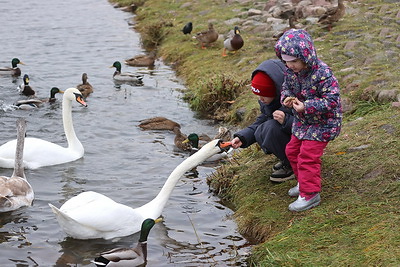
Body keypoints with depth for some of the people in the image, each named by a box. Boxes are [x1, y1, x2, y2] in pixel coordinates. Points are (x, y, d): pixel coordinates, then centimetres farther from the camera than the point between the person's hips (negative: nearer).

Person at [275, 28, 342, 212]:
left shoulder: (322, 73, -30)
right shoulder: (291, 72, -7)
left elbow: (331, 100, -29)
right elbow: (286, 87, 11)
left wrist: (306, 106, -34)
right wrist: (286, 97, -14)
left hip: (322, 123, -8)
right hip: (302, 121, 8)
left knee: (307, 157, -8)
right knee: (292, 151, 18)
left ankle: (310, 195, 4)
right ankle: (304, 183, 38)